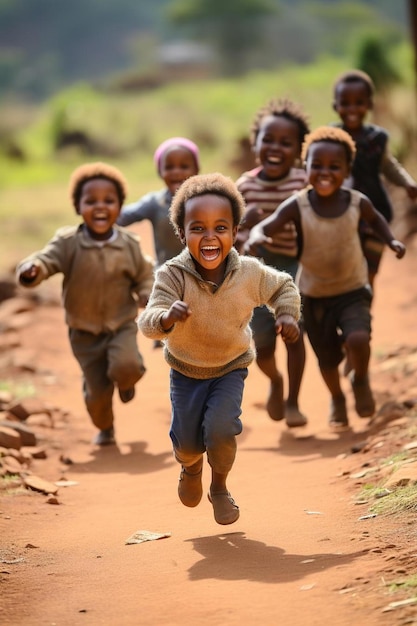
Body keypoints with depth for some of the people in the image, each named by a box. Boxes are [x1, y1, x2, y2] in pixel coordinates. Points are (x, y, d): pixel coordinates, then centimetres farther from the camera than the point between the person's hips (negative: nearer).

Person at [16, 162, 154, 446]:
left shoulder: (129, 245, -8)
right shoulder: (68, 243, -15)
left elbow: (144, 276, 5)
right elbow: (46, 260, -27)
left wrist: (149, 297, -13)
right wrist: (32, 269, -49)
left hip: (122, 325, 0)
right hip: (84, 331, 0)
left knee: (126, 366, -27)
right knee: (97, 391, 5)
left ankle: (127, 381, 14)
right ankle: (105, 428, 39)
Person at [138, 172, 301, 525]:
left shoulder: (249, 274, -23)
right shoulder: (173, 275, -31)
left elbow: (283, 286, -1)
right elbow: (148, 323, -41)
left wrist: (287, 314, -18)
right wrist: (166, 317, -62)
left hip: (231, 366, 0)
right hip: (185, 368, 0)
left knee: (221, 428, -18)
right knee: (187, 439, 5)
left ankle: (220, 486, 13)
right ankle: (191, 466, 45)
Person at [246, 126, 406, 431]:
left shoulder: (357, 202, -13)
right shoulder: (298, 206, -19)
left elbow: (376, 219, 10)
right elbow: (266, 226, -31)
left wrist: (391, 240, -3)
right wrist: (255, 236, -52)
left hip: (353, 291, 0)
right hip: (314, 295, 0)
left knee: (358, 339, -25)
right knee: (327, 358, 13)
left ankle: (361, 380, 9)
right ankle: (337, 400, 46)